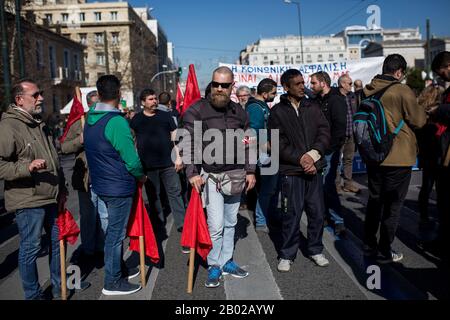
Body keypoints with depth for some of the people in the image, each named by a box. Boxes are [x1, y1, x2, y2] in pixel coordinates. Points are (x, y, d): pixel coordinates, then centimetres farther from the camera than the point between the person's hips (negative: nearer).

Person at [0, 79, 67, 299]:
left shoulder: (40, 124, 14)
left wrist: (62, 189, 17)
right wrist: (27, 167, -31)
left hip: (51, 198, 8)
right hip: (28, 201, -8)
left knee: (57, 240, 17)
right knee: (30, 248, 4)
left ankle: (59, 286, 35)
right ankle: (33, 294, 23)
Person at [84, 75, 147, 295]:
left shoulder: (90, 119, 5)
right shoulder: (117, 121, -21)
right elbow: (131, 159, -20)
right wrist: (141, 176, -3)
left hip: (101, 184, 8)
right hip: (119, 186, -8)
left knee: (114, 229, 21)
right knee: (116, 234, 3)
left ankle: (120, 269, 35)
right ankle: (113, 282, 16)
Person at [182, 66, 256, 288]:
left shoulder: (239, 112, 8)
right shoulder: (197, 110, -7)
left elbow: (247, 145, 13)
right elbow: (188, 143, -9)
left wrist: (250, 171, 8)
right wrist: (192, 173, -16)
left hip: (236, 175, 5)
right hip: (211, 176, -4)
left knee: (230, 223, 14)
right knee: (216, 224, -6)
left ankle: (227, 261, 30)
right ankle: (214, 266, 14)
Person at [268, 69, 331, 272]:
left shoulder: (312, 107, 9)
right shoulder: (277, 112, -1)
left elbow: (325, 132, 3)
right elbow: (278, 144, -7)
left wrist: (313, 154, -12)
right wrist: (300, 159, -13)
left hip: (314, 168, 4)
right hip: (291, 171, -3)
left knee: (317, 213, 10)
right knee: (291, 215, 2)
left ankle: (315, 250, 28)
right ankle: (287, 255, 18)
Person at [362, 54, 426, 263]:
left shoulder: (368, 91, 3)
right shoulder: (402, 91, -15)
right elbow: (418, 121, -9)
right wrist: (422, 109, 11)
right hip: (398, 157, -6)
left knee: (374, 201, 18)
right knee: (393, 205, 6)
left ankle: (369, 246, 27)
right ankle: (385, 251, 15)